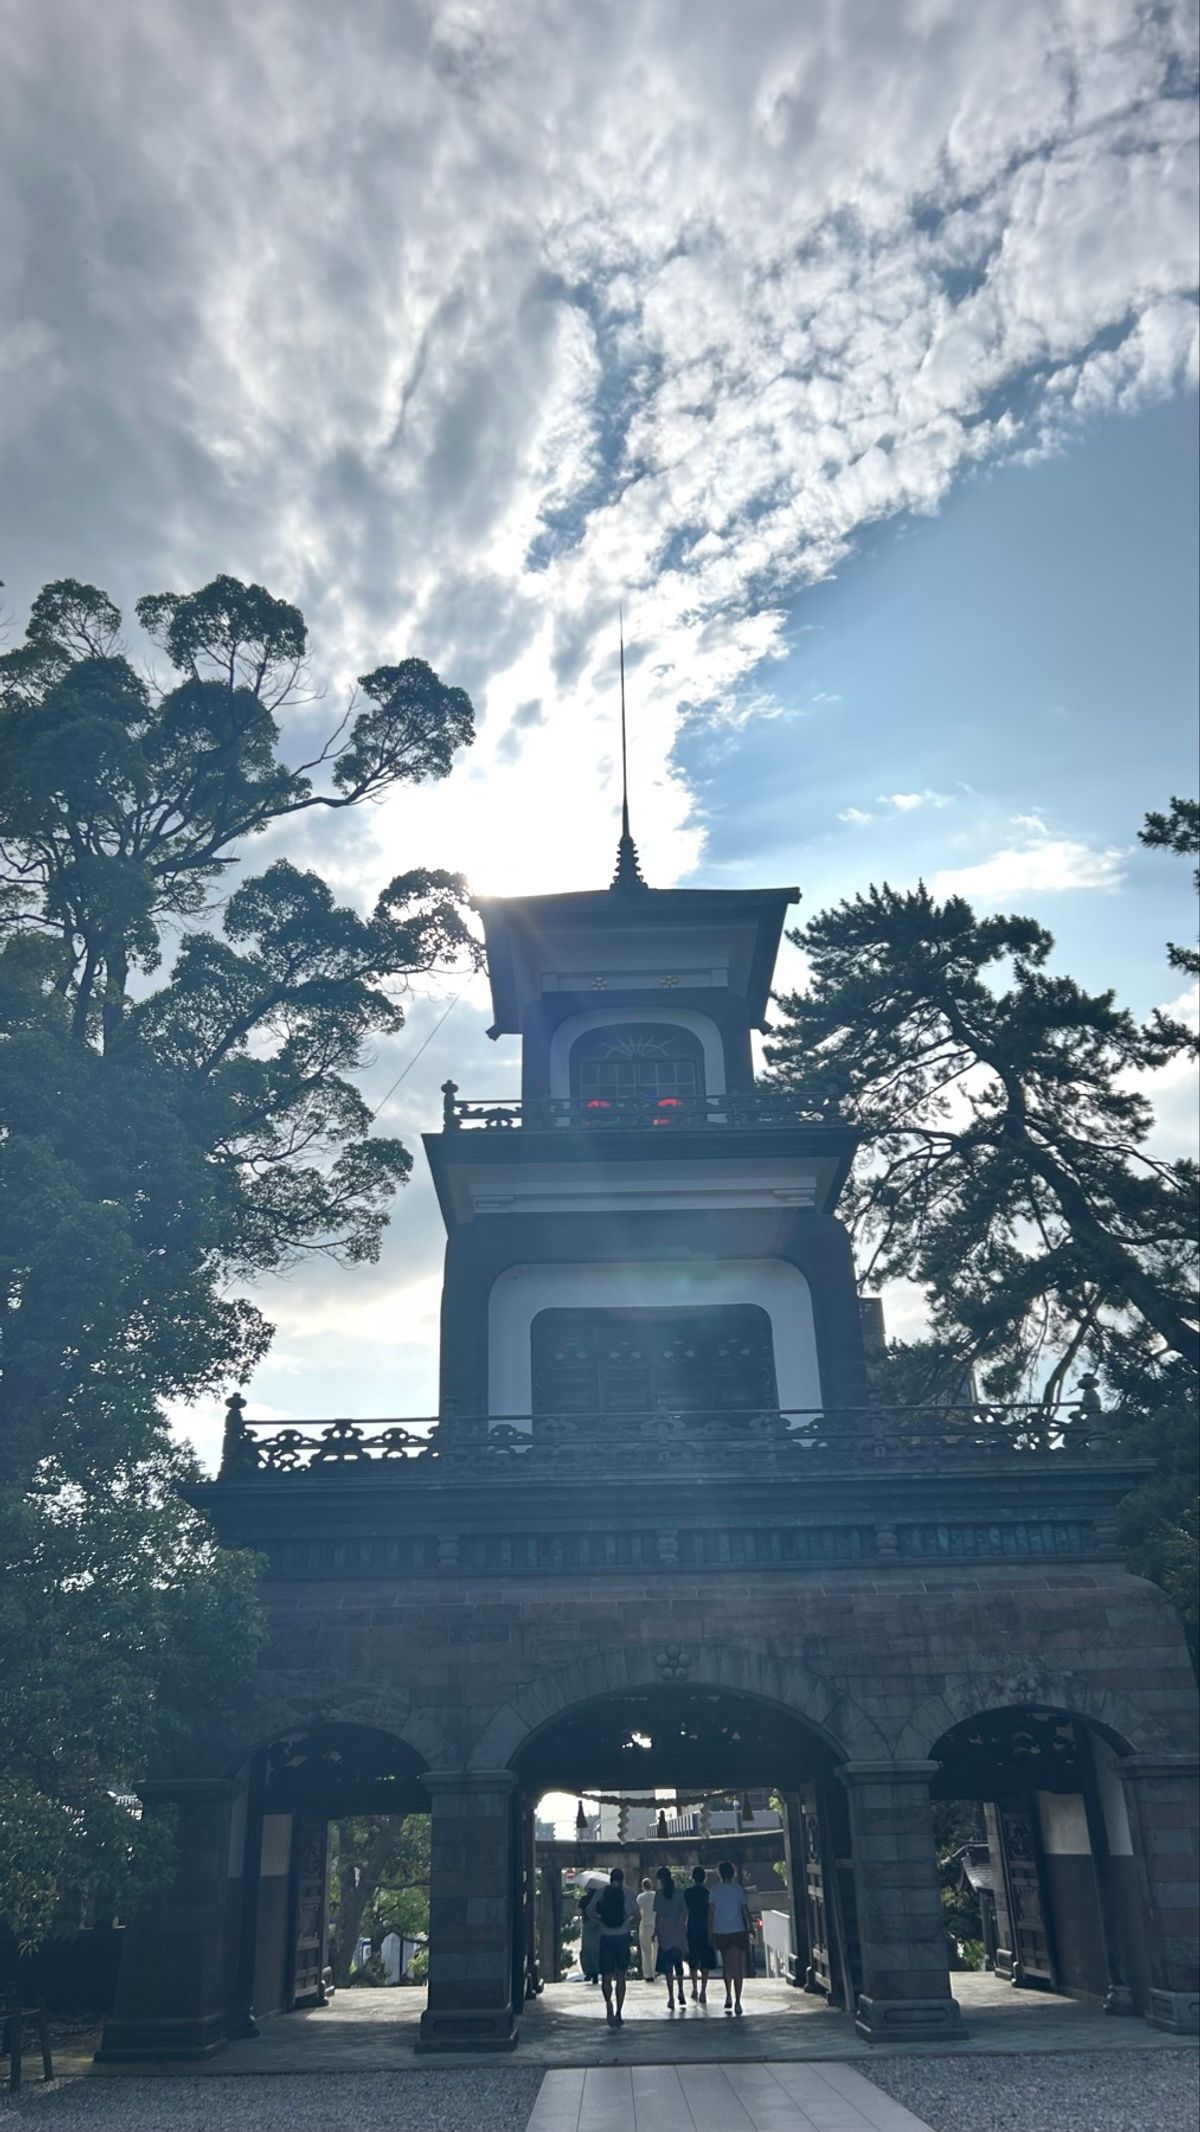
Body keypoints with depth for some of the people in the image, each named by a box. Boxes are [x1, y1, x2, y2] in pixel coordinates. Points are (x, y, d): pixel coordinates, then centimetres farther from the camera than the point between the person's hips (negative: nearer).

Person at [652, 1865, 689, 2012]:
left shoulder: (660, 1894, -6)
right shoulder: (678, 1892, 3)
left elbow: (658, 1915, -7)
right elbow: (684, 1912, 5)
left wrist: (655, 1932, 0)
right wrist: (684, 1928, 15)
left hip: (665, 1932, -3)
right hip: (678, 1931, 4)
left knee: (667, 1966, 1)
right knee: (678, 1963, 19)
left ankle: (671, 1997, -3)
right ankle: (681, 1993, 23)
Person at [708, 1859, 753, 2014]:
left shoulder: (714, 1891, -2)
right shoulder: (739, 1889, -4)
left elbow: (711, 1913, -2)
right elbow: (745, 1911, 0)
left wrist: (710, 1933, 5)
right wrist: (749, 1929, 13)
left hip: (720, 1932, 1)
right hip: (738, 1931, -1)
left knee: (726, 1965, 19)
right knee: (737, 1968, 0)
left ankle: (728, 1997, 19)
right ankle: (737, 2002, -7)